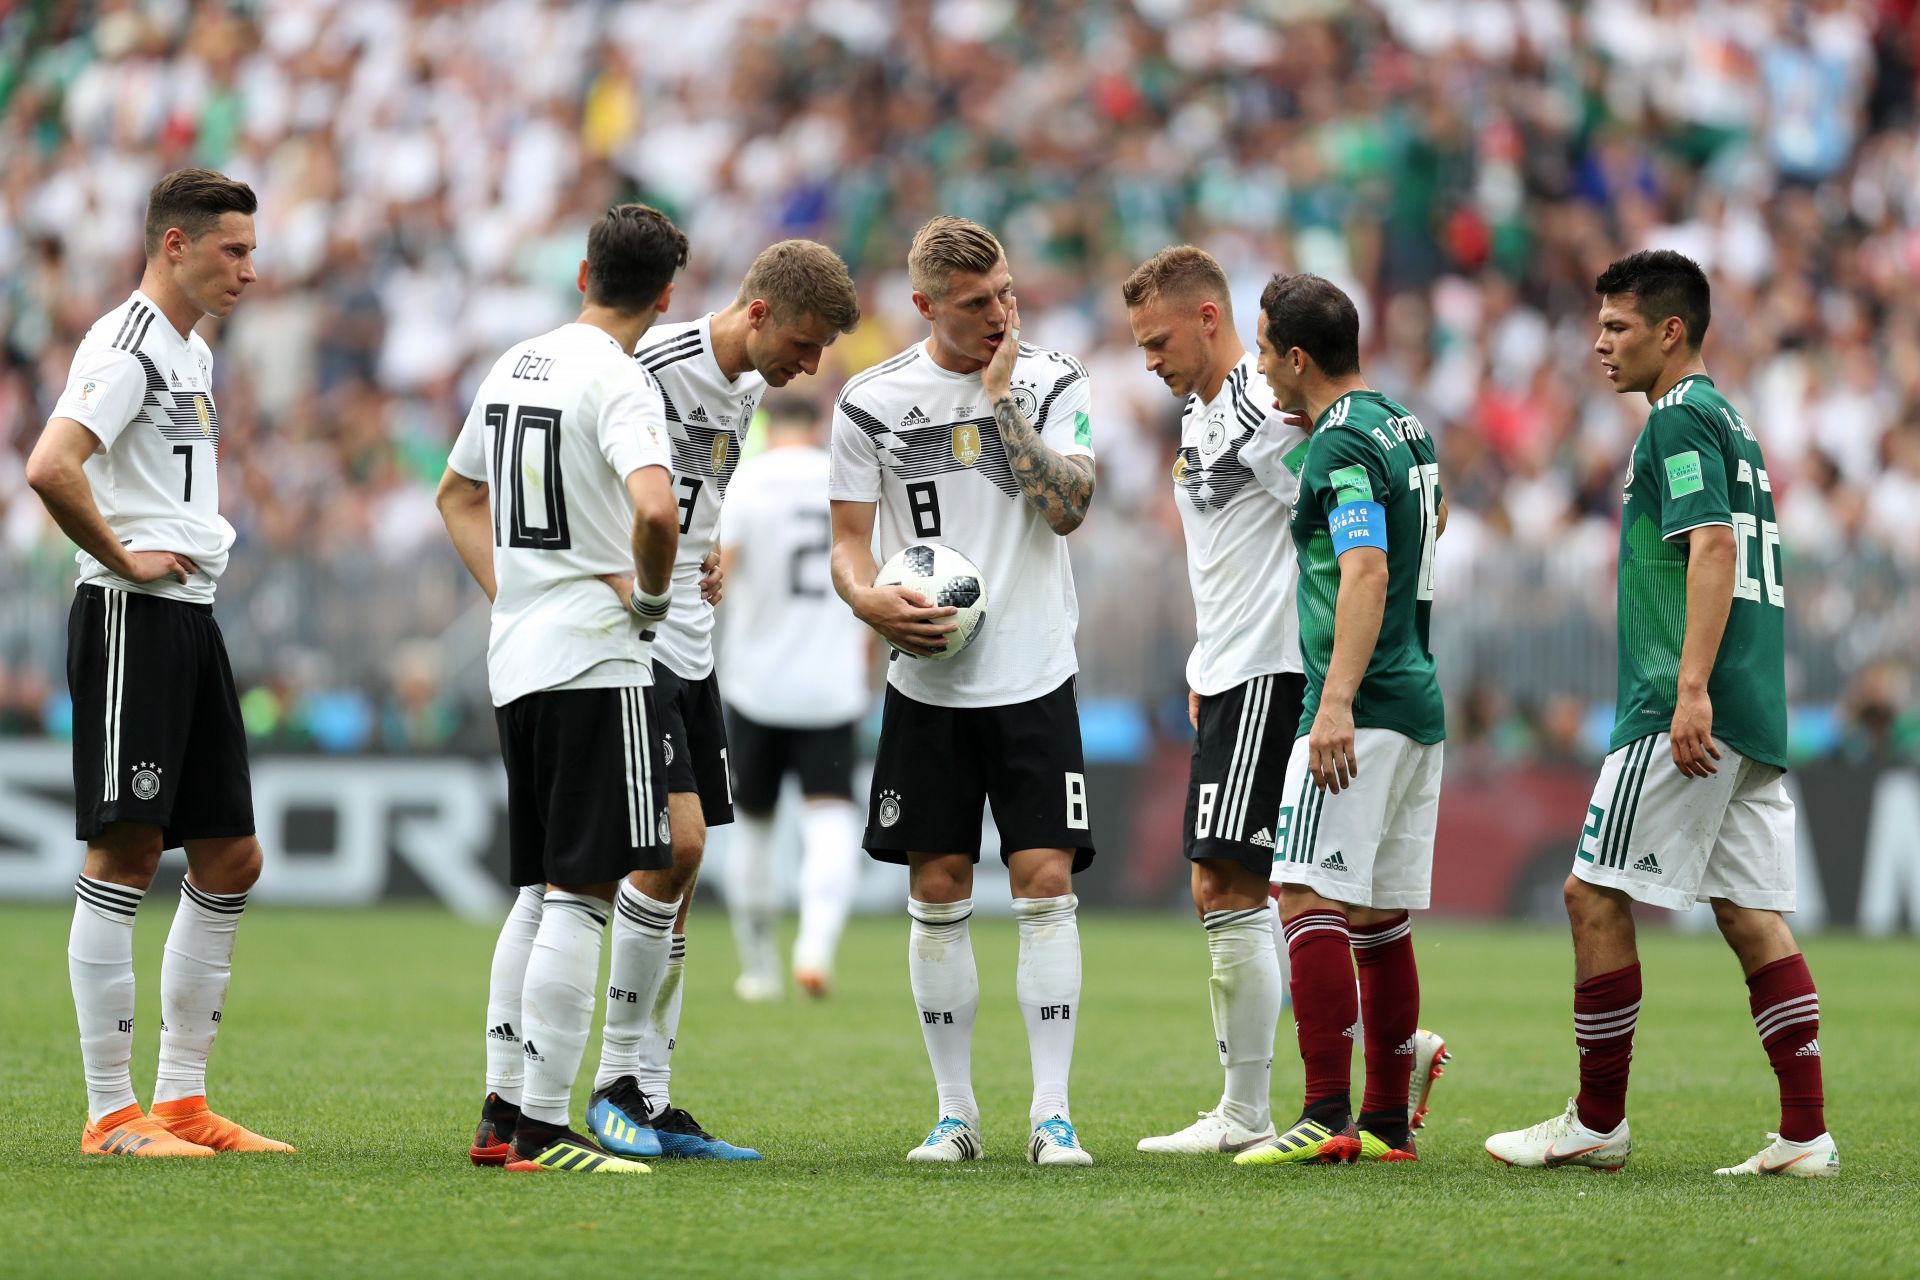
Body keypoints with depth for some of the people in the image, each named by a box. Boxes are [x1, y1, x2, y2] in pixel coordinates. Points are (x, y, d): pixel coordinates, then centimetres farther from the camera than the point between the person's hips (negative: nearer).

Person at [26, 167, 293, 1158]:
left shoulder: (194, 355, 19)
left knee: (229, 858, 10)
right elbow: (50, 466, -27)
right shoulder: (126, 347, -12)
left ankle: (182, 1097, 15)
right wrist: (122, 557, -16)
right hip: (132, 622, -10)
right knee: (126, 852, -8)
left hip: (192, 620, 10)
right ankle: (110, 1113, -6)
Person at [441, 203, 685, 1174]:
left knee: (539, 894, 15)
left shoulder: (515, 366, 13)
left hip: (517, 658, 8)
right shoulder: (620, 382, -13)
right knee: (581, 893, -7)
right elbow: (654, 509, -29)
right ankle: (543, 1129, -9)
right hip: (595, 659, -8)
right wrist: (651, 590, -11)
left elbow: (457, 494, 27)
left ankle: (502, 1112, 16)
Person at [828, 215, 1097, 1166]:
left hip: (1034, 682, -1)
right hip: (928, 686, 1)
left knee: (1046, 883, -8)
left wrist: (1002, 397, -15)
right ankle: (955, 1112, 11)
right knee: (937, 892, 2)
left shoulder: (1053, 382, 1)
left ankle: (1051, 1113, -5)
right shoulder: (872, 402, 1)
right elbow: (849, 542, 6)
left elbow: (1068, 508, -12)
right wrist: (874, 603, -15)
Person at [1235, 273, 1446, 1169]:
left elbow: (1368, 573, -26)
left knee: (1311, 899, -14)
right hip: (1418, 703, 10)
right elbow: (1433, 518, 35)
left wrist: (1338, 703, -32)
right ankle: (1388, 1120, 13)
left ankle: (1328, 1115, -21)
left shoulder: (1342, 445, -14)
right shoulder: (1404, 429, 14)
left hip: (1362, 711, -10)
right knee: (1380, 918, 11)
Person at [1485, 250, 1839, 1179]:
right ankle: (1806, 1135, -1)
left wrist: (1692, 691, -27)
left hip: (1684, 717, -9)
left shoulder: (1680, 419, -8)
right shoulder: (1727, 422, 21)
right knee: (1752, 913, 5)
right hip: (1752, 719, 9)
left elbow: (1715, 545, -20)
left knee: (1596, 895, -3)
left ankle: (1597, 1123, 3)